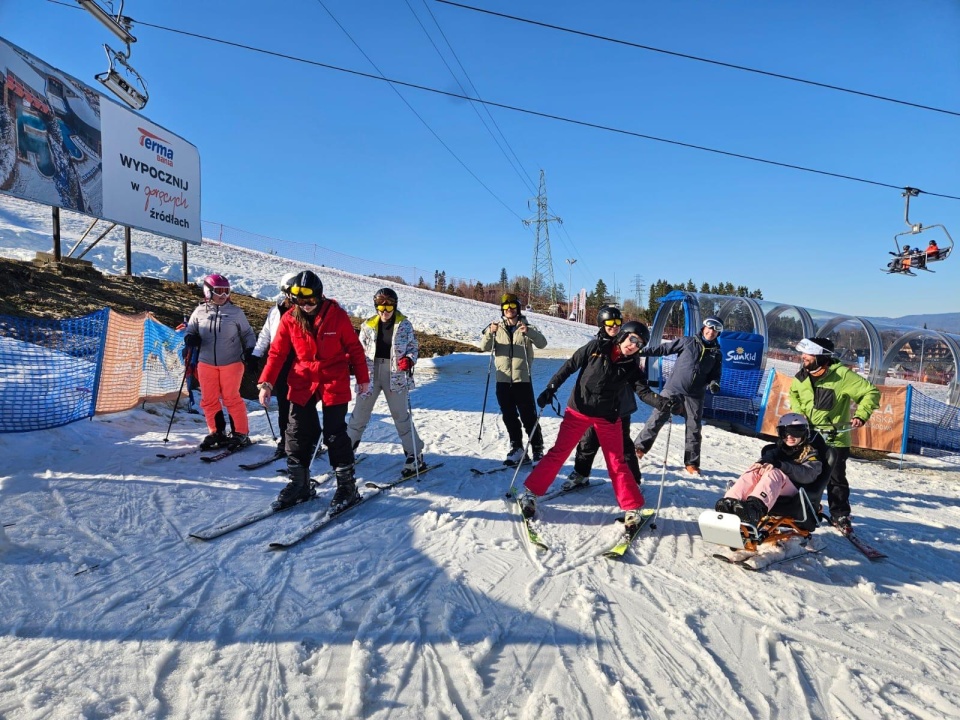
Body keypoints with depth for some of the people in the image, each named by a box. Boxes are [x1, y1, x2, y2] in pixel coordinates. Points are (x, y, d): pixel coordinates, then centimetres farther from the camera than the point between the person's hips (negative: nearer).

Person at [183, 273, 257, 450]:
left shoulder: (235, 312, 0)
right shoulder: (200, 312, 4)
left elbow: (247, 333, 8)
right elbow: (190, 330, 14)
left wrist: (250, 351, -6)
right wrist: (190, 338, -9)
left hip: (231, 363, -3)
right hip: (206, 363, 3)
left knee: (231, 398, -4)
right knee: (209, 400, 7)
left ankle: (241, 433, 6)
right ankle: (216, 432, 19)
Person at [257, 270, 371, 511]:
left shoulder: (337, 315, -8)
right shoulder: (289, 319, -2)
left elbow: (354, 348, -1)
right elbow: (277, 352, 1)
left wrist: (362, 378, 3)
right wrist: (266, 382, -9)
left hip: (334, 383, -3)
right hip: (302, 383, 4)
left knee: (335, 434, -1)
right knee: (297, 434, 7)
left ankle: (347, 486, 12)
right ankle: (299, 485, 23)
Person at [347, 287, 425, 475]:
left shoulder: (404, 325, -2)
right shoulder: (368, 325, 4)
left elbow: (414, 347, 1)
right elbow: (360, 350, 9)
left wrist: (409, 360, -18)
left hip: (395, 375, -2)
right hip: (370, 374, 3)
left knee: (401, 416, 1)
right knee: (360, 413, 12)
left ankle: (415, 456, 9)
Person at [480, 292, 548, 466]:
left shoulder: (527, 327, 2)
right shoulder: (497, 328, 9)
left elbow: (542, 343, -12)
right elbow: (484, 347, -2)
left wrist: (528, 332, -30)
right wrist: (490, 333, -22)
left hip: (523, 380, -3)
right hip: (503, 381, 3)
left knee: (529, 418, -1)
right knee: (509, 418, 10)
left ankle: (538, 451, 9)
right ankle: (517, 449, 22)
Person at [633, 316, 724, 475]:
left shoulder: (716, 353, 9)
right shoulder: (687, 341, 2)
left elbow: (715, 374, 13)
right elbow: (664, 348, 2)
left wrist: (714, 383, -10)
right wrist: (642, 351, -6)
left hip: (695, 395, 3)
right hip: (673, 388, -2)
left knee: (694, 428, 6)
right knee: (657, 418, -2)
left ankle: (691, 463, 18)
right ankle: (640, 447, 11)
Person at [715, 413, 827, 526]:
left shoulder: (810, 453, 14)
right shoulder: (779, 449, 30)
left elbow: (808, 475, -6)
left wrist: (780, 465, -23)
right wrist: (762, 463, -15)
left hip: (795, 487, -4)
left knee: (774, 473, -34)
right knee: (754, 472, -26)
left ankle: (755, 508, -63)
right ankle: (730, 502, -51)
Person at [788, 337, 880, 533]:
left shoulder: (842, 375, -19)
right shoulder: (802, 376, -2)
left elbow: (871, 392, -14)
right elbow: (794, 393, 17)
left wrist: (861, 415, -24)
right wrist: (798, 412, 2)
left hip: (835, 438, -5)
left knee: (836, 479, 6)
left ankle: (840, 514, 23)